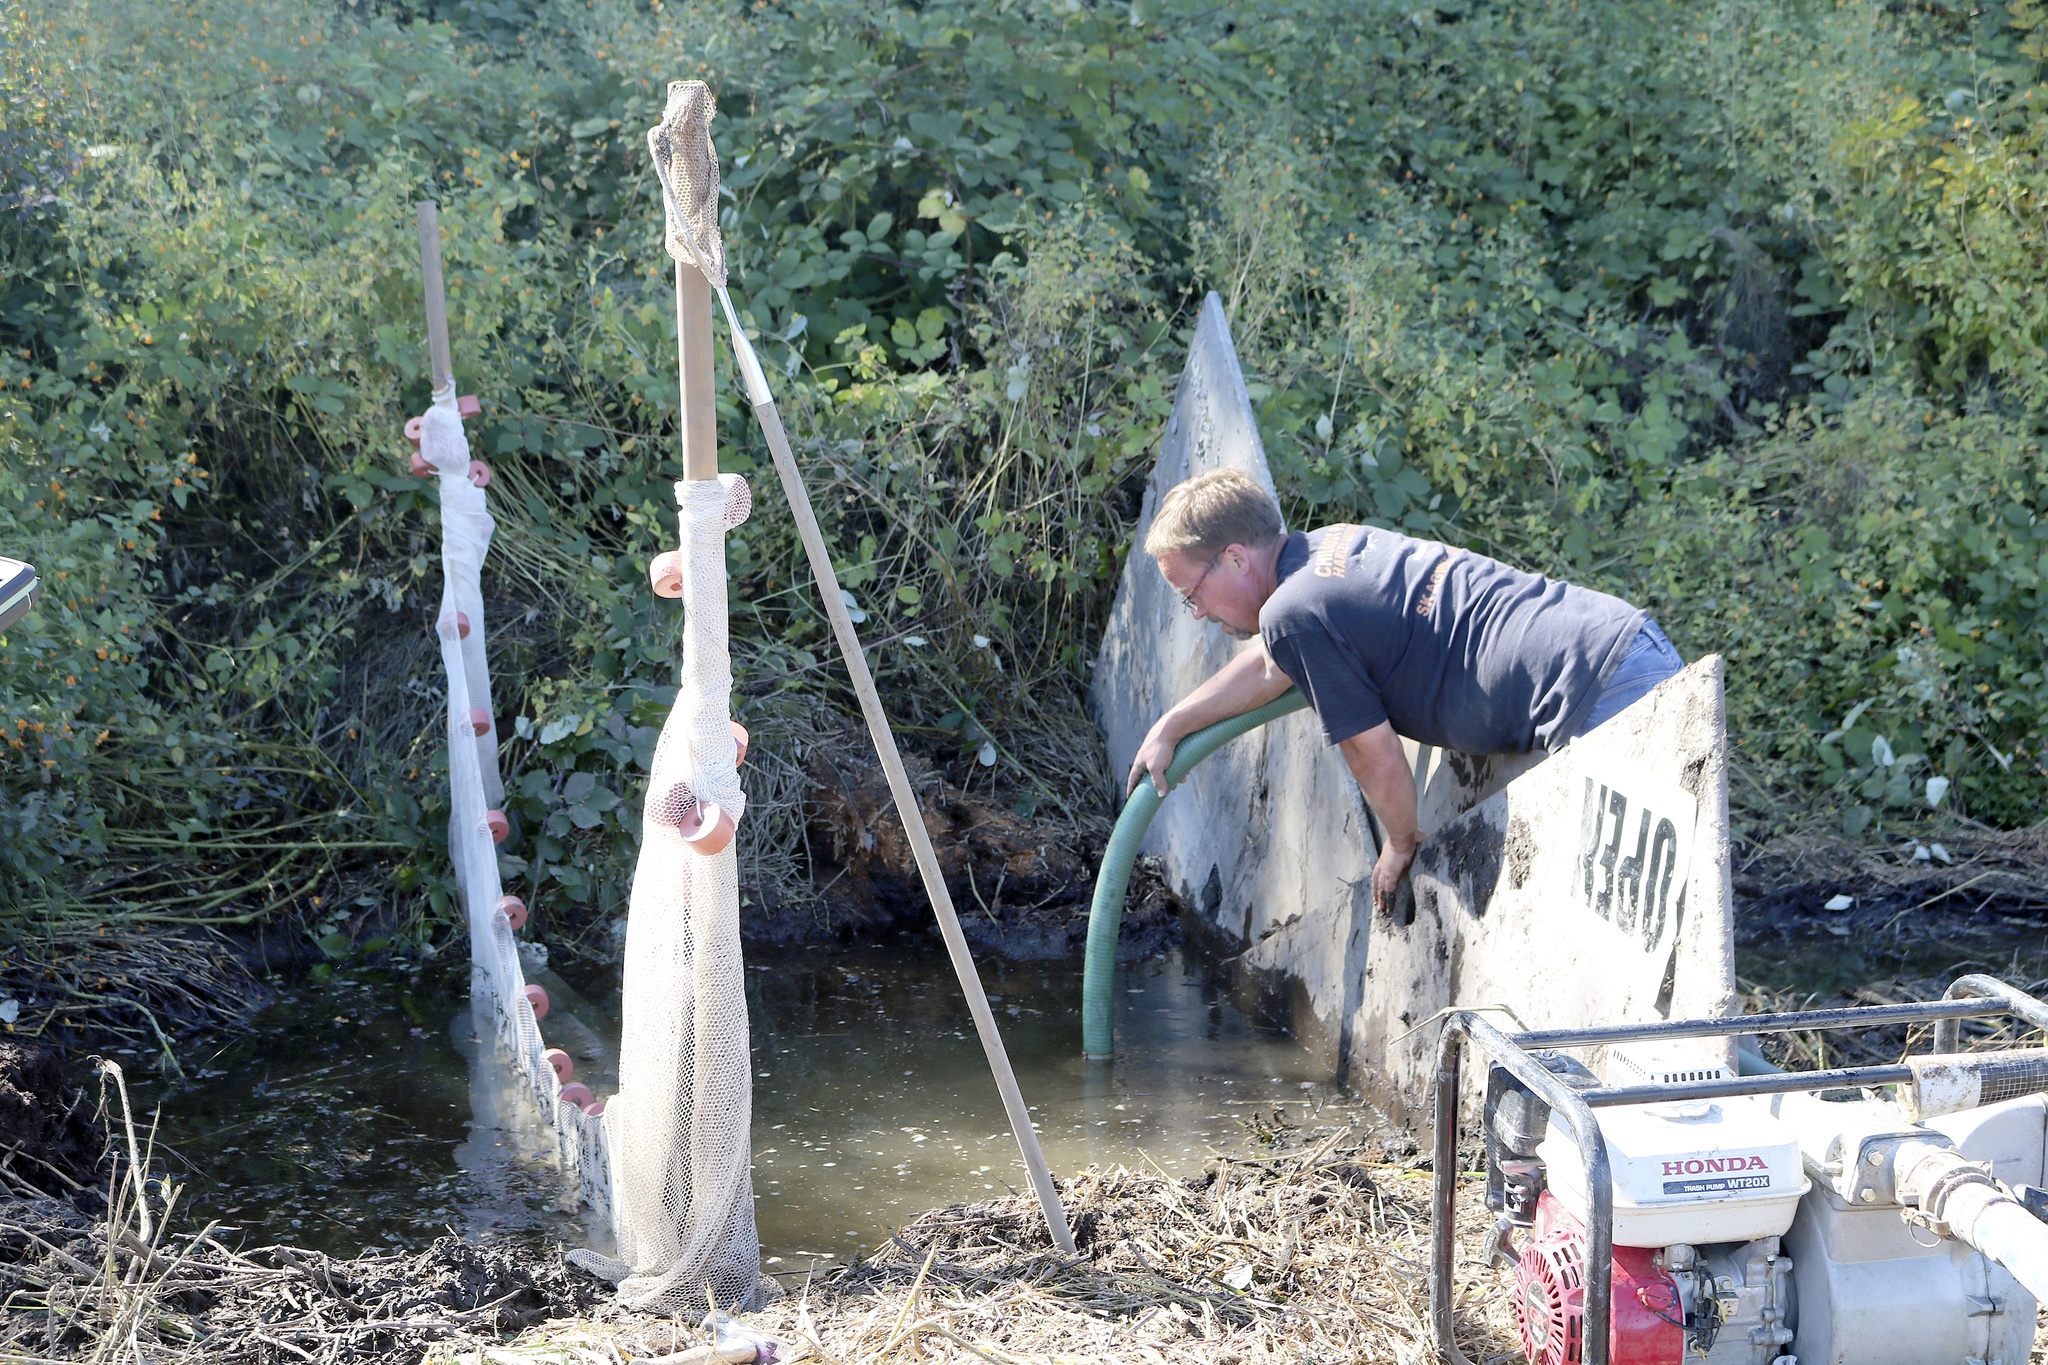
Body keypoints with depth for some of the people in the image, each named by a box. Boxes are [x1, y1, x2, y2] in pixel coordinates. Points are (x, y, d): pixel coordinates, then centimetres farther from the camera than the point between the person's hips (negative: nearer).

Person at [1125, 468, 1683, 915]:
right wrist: (1170, 727, 39)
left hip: (1603, 695, -10)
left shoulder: (1293, 613, -11)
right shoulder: (1331, 546, 17)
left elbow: (1376, 757, -4)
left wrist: (1400, 845, 16)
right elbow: (1273, 665, 36)